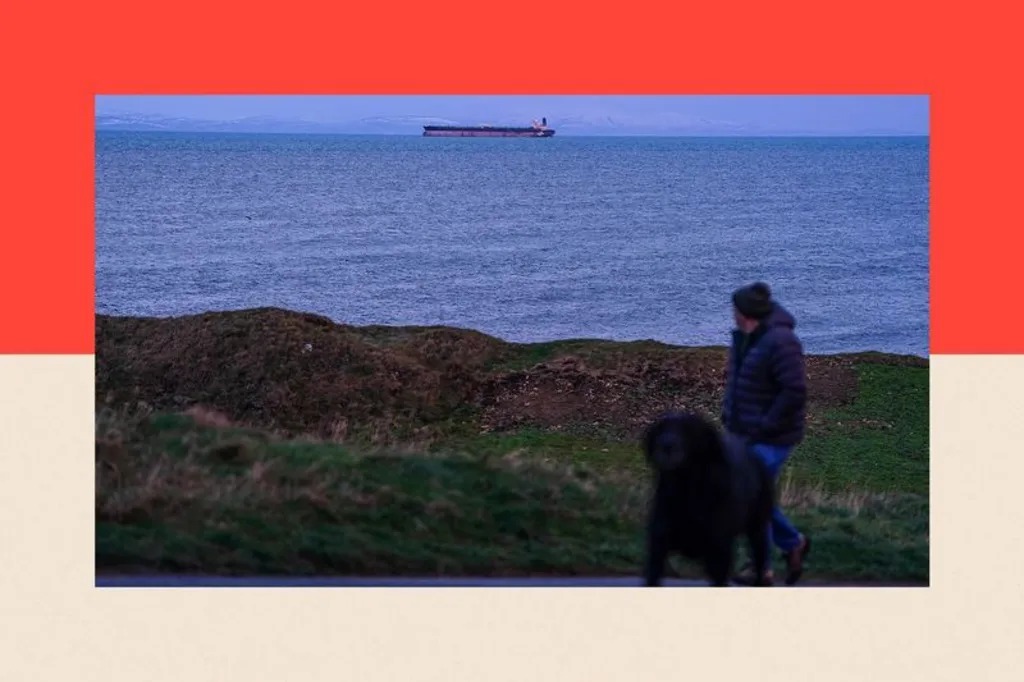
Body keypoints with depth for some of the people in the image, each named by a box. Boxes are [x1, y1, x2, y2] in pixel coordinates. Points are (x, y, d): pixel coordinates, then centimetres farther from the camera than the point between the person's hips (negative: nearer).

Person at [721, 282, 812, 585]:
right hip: (749, 433, 9)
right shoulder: (746, 338, 7)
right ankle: (793, 543, 27)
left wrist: (765, 425, -21)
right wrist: (729, 412, 9)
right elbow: (735, 376, 22)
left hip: (772, 438, -9)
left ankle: (762, 567, 6)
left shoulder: (779, 342, -21)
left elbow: (795, 391, -24)